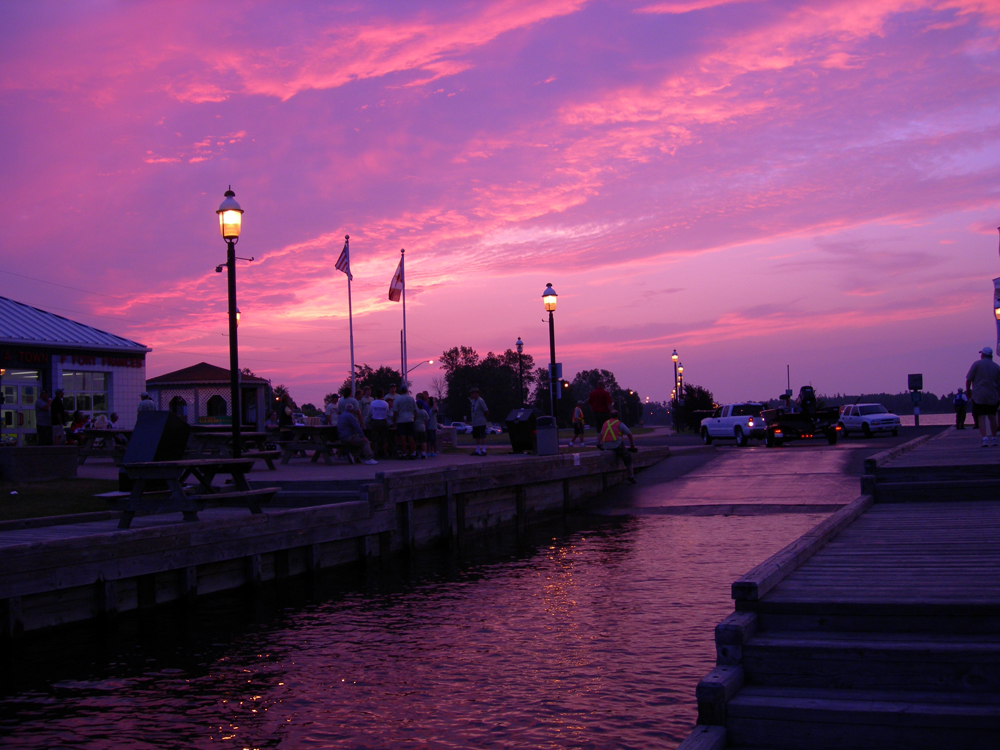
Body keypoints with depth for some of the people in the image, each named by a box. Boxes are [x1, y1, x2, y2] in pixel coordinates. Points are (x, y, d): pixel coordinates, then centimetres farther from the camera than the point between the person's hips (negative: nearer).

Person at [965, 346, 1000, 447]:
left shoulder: (976, 364, -1)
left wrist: (968, 391, 9)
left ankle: (984, 438, -22)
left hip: (978, 396, -3)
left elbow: (968, 380, -4)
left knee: (981, 418, -6)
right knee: (992, 417, 18)